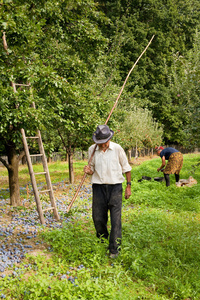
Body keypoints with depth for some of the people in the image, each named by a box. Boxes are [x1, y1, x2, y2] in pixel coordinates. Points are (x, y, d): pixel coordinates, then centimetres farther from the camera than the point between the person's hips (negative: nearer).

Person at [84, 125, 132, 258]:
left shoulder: (117, 149, -5)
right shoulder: (92, 150, 1)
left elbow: (126, 168, 5)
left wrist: (129, 186, 3)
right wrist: (88, 170, -12)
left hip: (115, 187, -2)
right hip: (98, 187, 3)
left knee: (116, 219, -6)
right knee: (98, 218, 7)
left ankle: (115, 248, 5)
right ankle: (102, 242, 33)